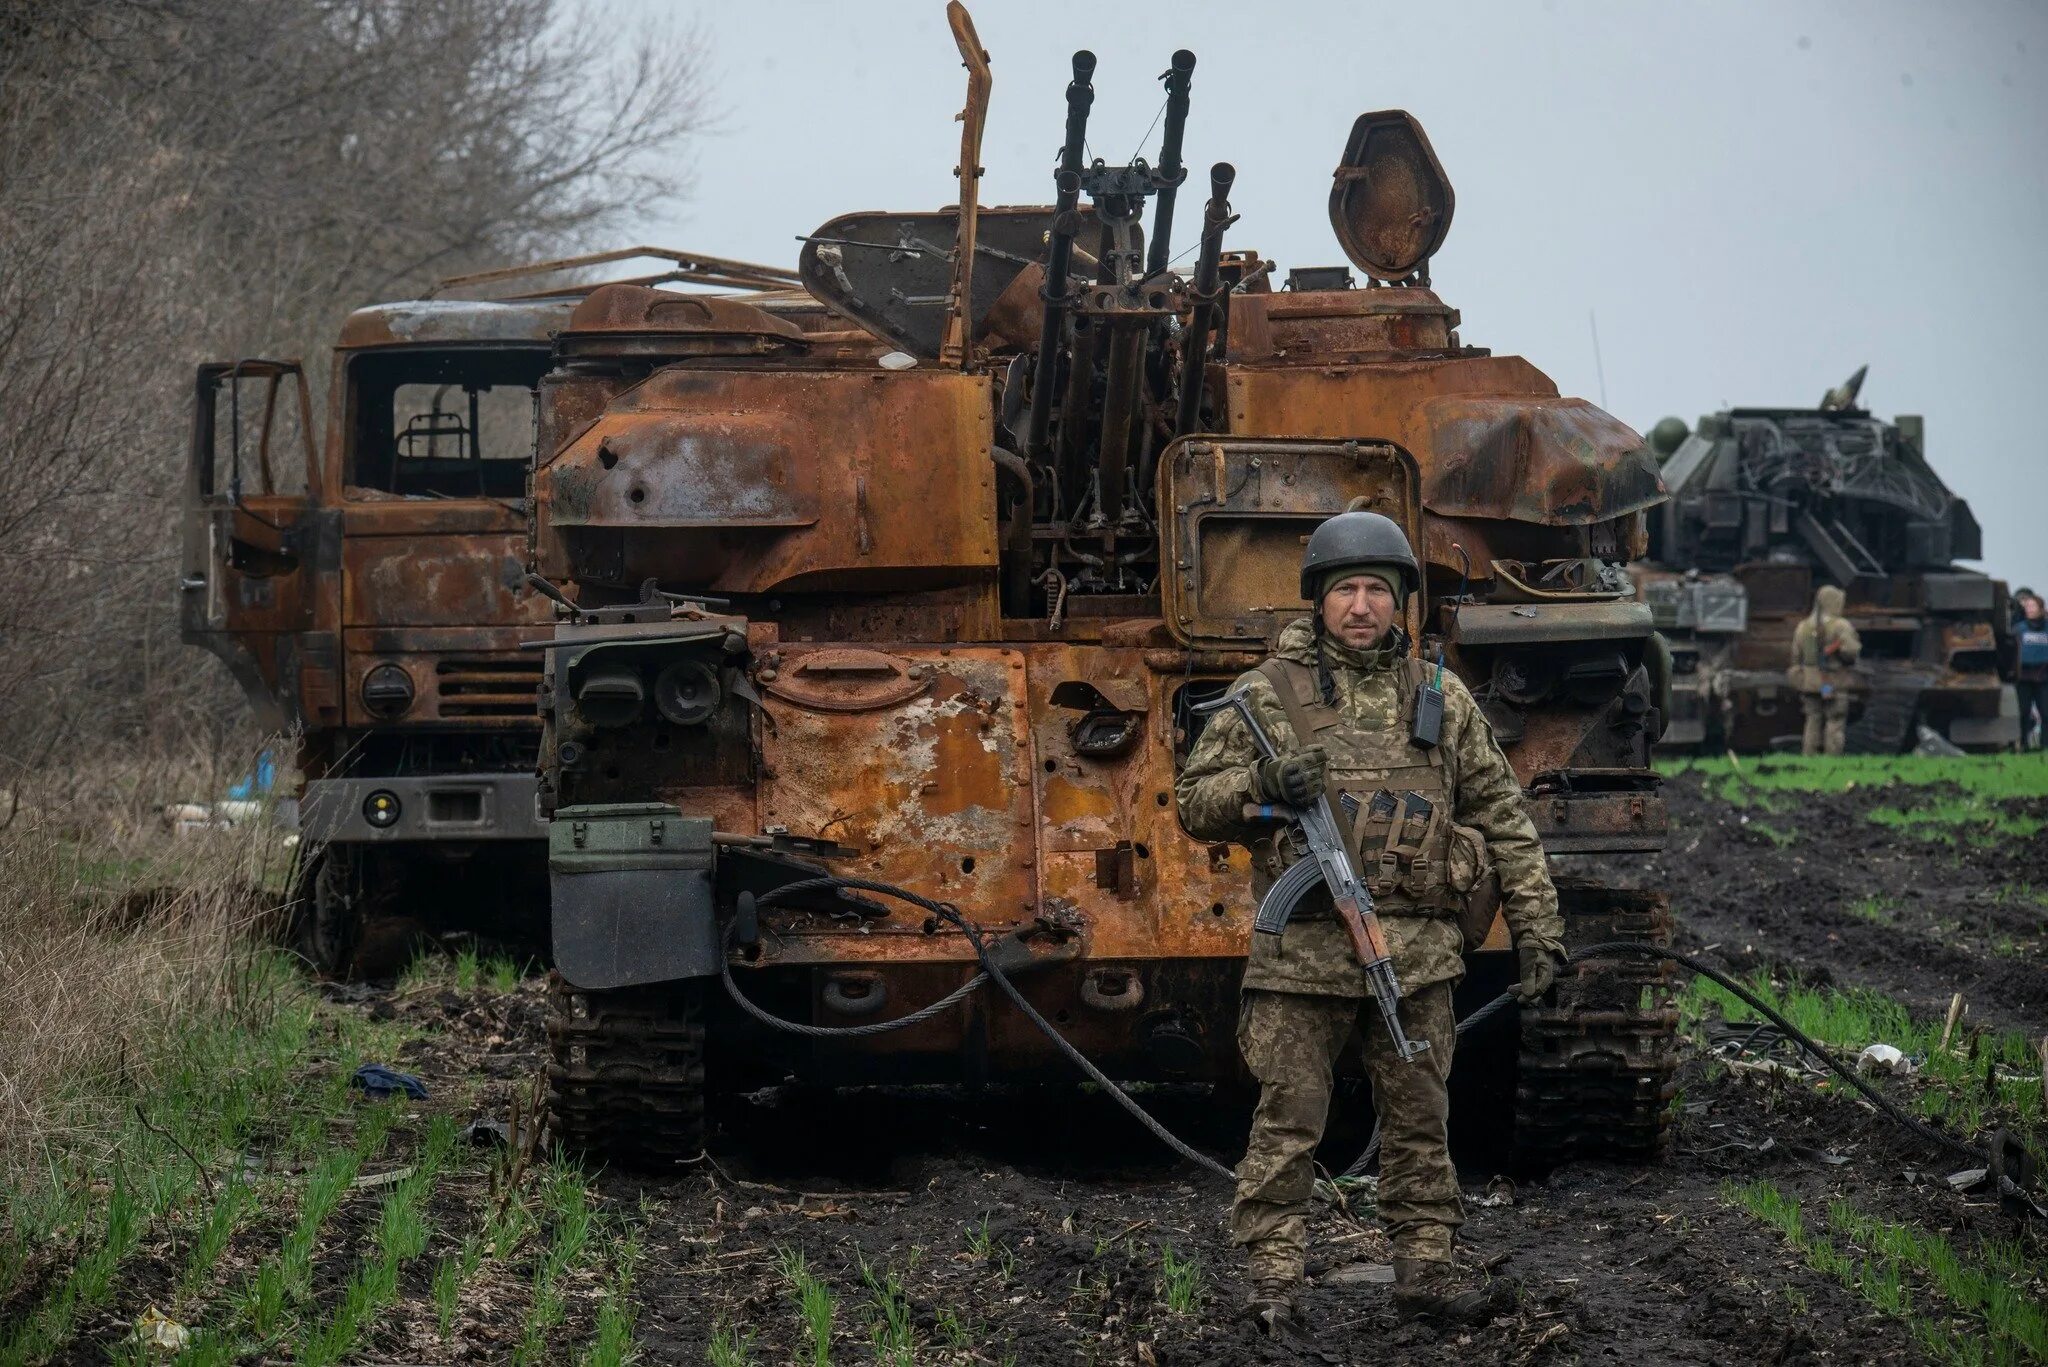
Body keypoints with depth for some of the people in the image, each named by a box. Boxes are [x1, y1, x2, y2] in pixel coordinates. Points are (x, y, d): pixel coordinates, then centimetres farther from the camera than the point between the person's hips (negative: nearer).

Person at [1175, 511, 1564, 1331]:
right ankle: (1272, 1280, 4)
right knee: (1287, 1125, -1)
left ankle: (1423, 1270, 18)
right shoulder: (1268, 692, 3)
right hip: (1303, 949, -2)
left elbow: (1503, 820, 11)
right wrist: (1263, 783, -16)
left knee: (1420, 1122, 9)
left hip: (1419, 952, 2)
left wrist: (1537, 926, 5)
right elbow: (1195, 802, 4)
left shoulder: (1441, 698, 9)